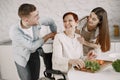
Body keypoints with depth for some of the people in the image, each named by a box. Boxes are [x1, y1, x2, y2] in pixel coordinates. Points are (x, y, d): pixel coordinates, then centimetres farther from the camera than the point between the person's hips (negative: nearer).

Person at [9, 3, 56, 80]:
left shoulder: (36, 22, -21)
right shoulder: (14, 32, -34)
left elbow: (50, 21, 0)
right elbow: (32, 46, -28)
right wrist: (48, 36, -21)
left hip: (35, 54, 4)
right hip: (22, 58, -4)